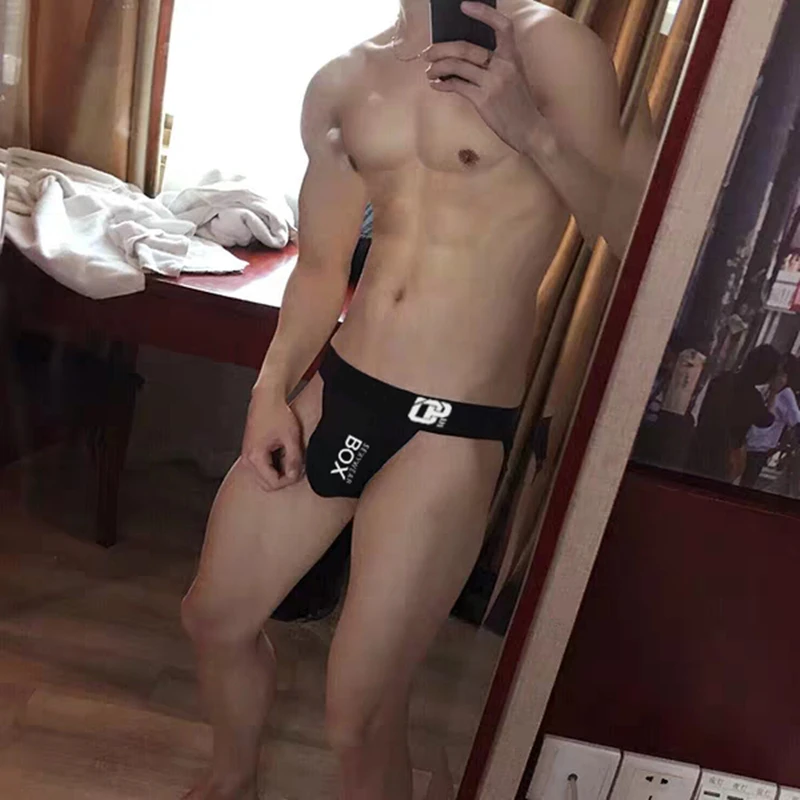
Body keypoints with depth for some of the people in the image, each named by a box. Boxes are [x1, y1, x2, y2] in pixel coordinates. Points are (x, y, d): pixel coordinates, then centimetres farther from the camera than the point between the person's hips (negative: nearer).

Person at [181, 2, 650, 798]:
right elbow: (320, 265, 15)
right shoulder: (342, 82, 11)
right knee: (215, 617, 20)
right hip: (335, 390, 6)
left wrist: (534, 132, -21)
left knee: (359, 716, 2)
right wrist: (269, 392, 5)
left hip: (451, 429, -6)